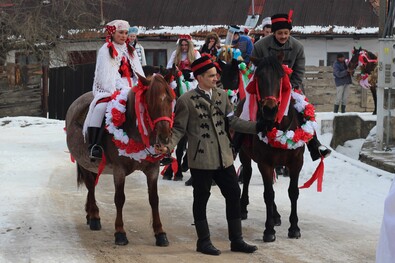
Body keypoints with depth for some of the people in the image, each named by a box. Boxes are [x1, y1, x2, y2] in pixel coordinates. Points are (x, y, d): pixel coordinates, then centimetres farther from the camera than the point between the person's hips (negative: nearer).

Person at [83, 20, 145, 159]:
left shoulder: (131, 51, 21)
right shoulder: (105, 50, 4)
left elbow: (138, 72, 14)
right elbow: (105, 75, -6)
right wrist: (114, 92, -18)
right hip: (109, 90, -5)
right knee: (101, 107, -34)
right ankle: (93, 146, -36)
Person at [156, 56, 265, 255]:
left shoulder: (222, 95, 8)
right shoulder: (186, 100, -7)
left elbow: (232, 121, 12)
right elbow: (179, 129, -6)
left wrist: (257, 126, 5)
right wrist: (169, 146, -23)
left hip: (224, 157, 6)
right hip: (201, 159, -6)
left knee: (234, 194, 8)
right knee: (201, 199, 5)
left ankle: (236, 240, 18)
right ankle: (203, 242, 16)